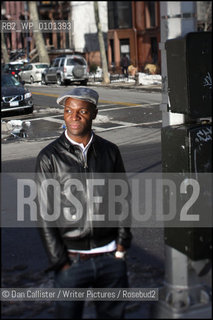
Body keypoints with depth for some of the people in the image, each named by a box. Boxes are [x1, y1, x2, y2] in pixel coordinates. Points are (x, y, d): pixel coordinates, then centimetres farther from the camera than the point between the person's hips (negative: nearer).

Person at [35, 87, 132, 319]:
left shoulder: (110, 151, 3)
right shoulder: (49, 158, -6)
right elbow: (44, 215, -6)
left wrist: (122, 243, 3)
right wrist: (60, 263, -8)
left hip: (111, 257, 3)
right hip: (71, 260, -2)